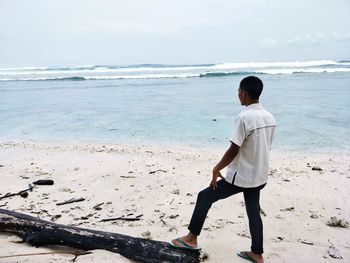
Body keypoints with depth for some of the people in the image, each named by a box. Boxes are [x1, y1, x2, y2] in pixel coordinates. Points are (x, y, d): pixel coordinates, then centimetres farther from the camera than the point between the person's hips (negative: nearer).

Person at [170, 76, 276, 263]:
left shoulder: (244, 117, -22)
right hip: (259, 176, 8)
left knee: (204, 197, 5)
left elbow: (233, 150, -21)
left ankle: (191, 238, 15)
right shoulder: (269, 117, 3)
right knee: (253, 212, 20)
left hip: (241, 177, -8)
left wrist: (217, 169, -8)